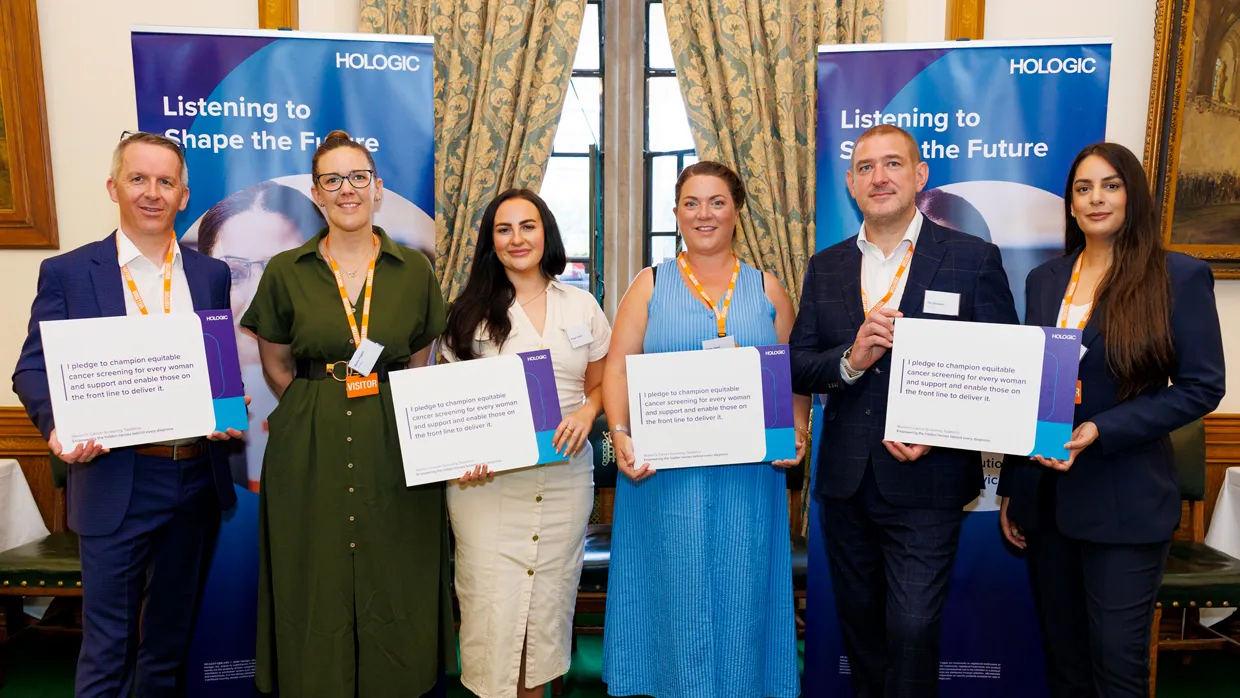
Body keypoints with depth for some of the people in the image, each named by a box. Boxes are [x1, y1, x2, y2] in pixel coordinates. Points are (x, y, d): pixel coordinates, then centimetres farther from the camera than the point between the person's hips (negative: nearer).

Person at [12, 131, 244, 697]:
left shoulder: (211, 274, 7)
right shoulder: (67, 273, -1)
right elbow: (34, 368, -2)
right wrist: (58, 427, -21)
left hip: (198, 476, 3)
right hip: (117, 482, -3)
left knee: (172, 631, 19)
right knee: (107, 644, 7)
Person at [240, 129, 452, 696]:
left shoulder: (414, 270, 2)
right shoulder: (286, 272, 1)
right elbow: (276, 366, 9)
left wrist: (387, 411, 2)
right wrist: (322, 410, 5)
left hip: (395, 444, 0)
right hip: (310, 449, 0)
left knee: (393, 582, 8)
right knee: (316, 587, 8)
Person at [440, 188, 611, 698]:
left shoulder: (582, 306, 7)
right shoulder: (470, 311, 3)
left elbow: (599, 384, 14)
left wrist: (587, 412, -8)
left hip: (565, 474, 2)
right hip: (487, 478, -1)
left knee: (550, 594, 9)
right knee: (491, 600, -1)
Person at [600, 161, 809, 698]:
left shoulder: (767, 288, 9)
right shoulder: (650, 285, 5)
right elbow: (617, 368, 0)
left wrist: (797, 431, -7)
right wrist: (620, 435, -14)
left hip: (750, 473, 2)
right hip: (666, 472, -1)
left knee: (742, 593, 9)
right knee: (676, 593, 5)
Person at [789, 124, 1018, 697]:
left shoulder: (974, 258, -3)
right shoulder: (825, 267, 7)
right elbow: (797, 367, 4)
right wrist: (850, 360, -16)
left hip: (925, 481, -4)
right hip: (845, 479, 4)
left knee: (912, 627, -2)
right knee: (859, 622, 17)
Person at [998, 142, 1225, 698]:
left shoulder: (1181, 277, -4)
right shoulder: (1044, 280, 9)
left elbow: (1202, 387, -8)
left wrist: (1100, 432, -20)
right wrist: (1010, 488, 11)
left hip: (1125, 503, -4)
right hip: (1044, 496, 4)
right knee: (1060, 652, 16)